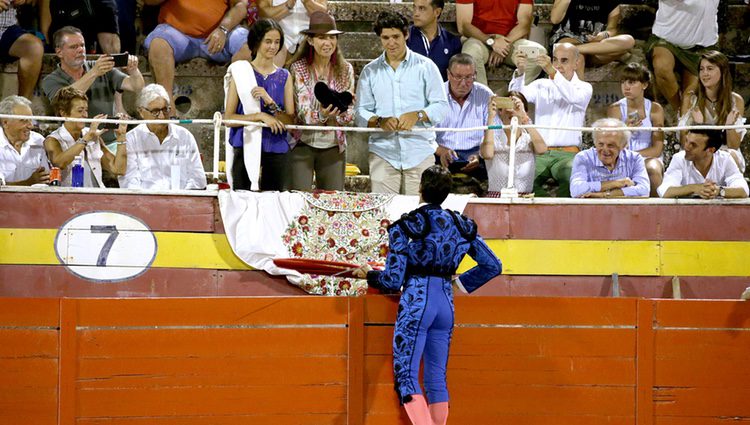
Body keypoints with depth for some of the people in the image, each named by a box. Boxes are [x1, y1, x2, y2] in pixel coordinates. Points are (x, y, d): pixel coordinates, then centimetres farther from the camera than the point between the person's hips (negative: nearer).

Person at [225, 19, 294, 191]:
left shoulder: (284, 77, 10)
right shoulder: (241, 73, 2)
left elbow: (290, 120, 2)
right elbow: (229, 118, -4)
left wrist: (271, 102, -13)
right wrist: (260, 116, -15)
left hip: (277, 150, 2)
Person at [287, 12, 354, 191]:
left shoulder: (345, 69, 3)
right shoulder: (298, 69, -6)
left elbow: (349, 116, 3)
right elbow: (302, 112, -14)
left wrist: (344, 108, -21)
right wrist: (321, 115, -35)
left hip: (333, 147, 3)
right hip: (303, 145, -3)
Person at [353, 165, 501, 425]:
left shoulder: (406, 226, -6)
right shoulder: (462, 226, 9)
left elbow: (392, 280, -8)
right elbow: (493, 266, 15)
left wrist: (368, 275, 12)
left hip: (416, 303, -6)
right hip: (446, 303, 6)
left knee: (406, 375, -7)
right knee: (437, 379, 11)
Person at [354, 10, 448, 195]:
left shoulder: (425, 67, 6)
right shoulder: (370, 72, 12)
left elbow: (440, 105, 3)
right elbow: (360, 111, 8)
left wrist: (417, 116, -16)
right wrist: (379, 121, -13)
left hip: (419, 151, -1)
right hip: (383, 153, 1)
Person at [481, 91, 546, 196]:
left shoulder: (528, 136, 12)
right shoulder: (494, 136, 10)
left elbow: (542, 150, -11)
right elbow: (487, 154, -13)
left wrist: (524, 117, -15)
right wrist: (491, 118, -11)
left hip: (525, 195, 1)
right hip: (496, 195, -1)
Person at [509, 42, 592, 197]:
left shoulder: (584, 88, 9)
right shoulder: (541, 85, 17)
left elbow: (575, 97, -15)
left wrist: (552, 72, -29)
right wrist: (520, 72, -22)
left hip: (567, 154, -2)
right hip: (539, 153, 2)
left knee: (573, 178, -35)